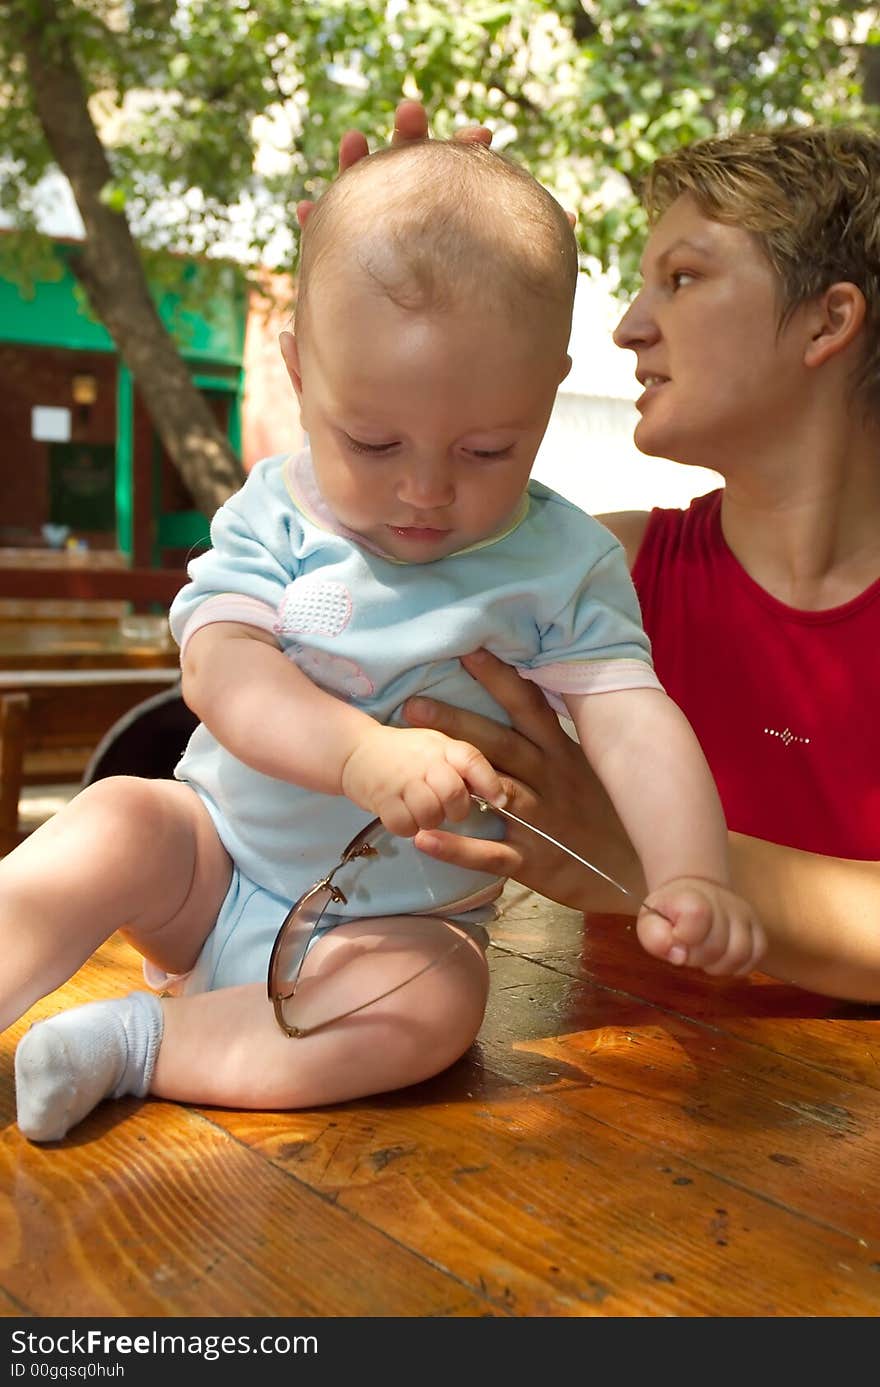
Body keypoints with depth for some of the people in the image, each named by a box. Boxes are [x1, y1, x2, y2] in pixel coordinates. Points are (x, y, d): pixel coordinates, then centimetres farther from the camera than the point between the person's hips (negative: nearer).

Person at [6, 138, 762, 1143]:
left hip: (401, 925, 0)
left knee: (440, 1003, -30)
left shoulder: (563, 562, -7)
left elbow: (631, 720, -16)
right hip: (214, 866, 1)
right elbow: (220, 668, -21)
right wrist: (362, 754, -39)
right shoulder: (274, 514, -7)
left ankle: (139, 1044, -23)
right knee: (118, 823, -27)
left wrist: (691, 878, -34)